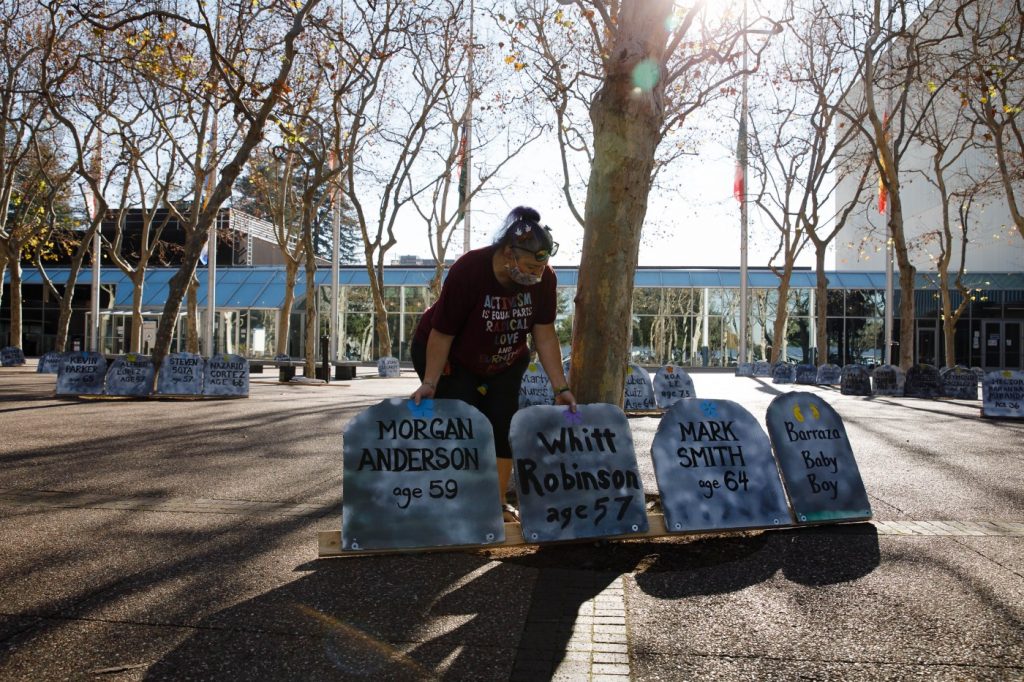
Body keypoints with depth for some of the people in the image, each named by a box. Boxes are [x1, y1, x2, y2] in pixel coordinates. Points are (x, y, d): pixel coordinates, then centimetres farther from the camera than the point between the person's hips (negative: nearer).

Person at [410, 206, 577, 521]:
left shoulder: (544, 279, -20)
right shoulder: (468, 271, -33)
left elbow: (545, 336, -14)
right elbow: (441, 335, -25)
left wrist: (561, 388, -17)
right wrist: (429, 383, -25)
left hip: (504, 362, 4)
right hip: (451, 359, -4)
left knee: (503, 427, 0)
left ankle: (497, 504, 13)